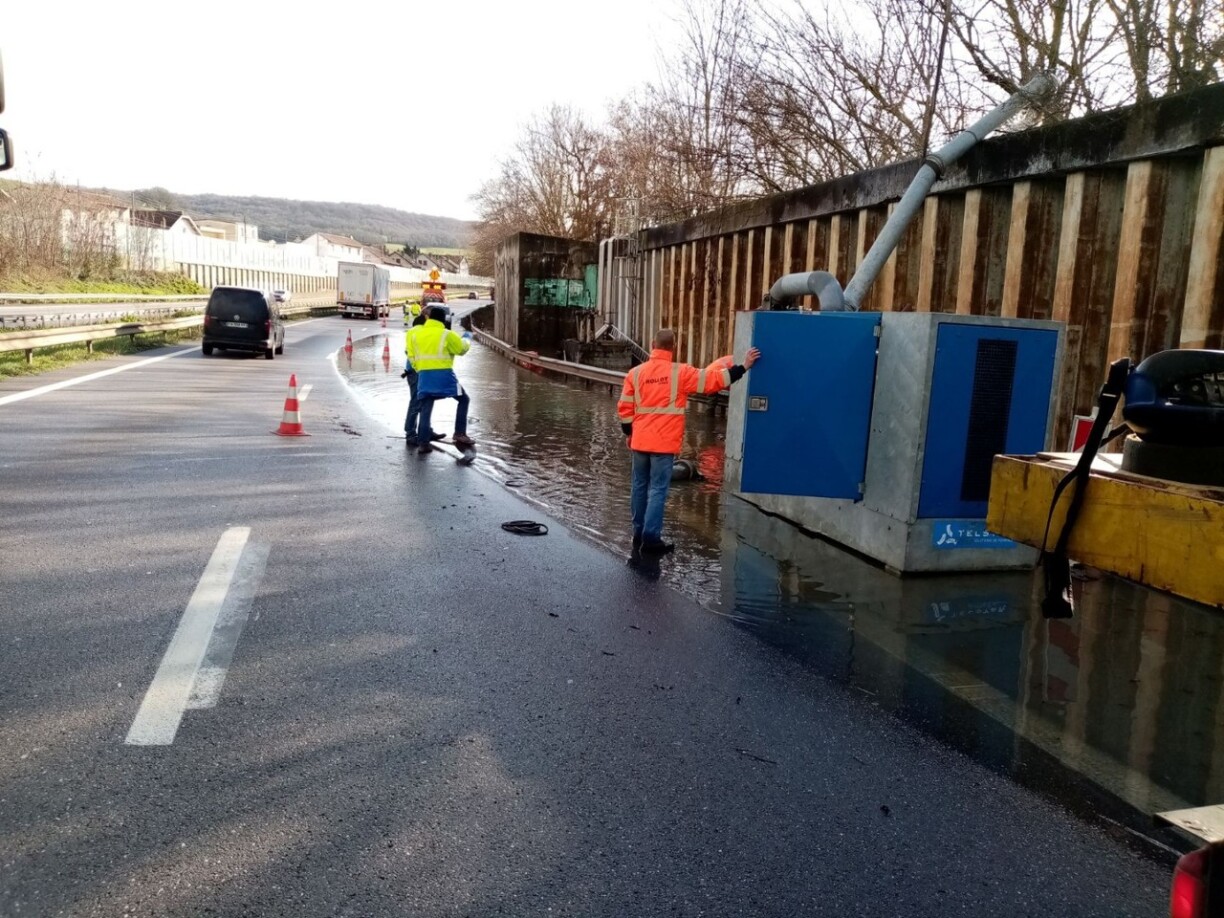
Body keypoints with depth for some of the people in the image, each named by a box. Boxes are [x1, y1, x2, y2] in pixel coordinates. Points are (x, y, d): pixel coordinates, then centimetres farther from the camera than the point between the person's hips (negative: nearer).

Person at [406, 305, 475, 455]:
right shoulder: (447, 335, -4)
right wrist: (467, 338, 27)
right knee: (463, 399, 12)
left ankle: (422, 443, 4)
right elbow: (462, 348, 8)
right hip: (444, 374, -4)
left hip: (423, 375, 4)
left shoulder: (415, 333, 9)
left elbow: (411, 357, 10)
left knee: (425, 408, 7)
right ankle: (460, 434, 3)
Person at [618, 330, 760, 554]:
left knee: (640, 487, 14)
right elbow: (713, 380, -6)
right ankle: (651, 540, -2)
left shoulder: (635, 373, 3)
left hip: (640, 441, 4)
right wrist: (743, 367, 2)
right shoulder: (681, 373, -8)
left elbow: (624, 407, 5)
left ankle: (639, 534, 24)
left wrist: (628, 433, 18)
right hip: (664, 443, -4)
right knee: (657, 490, -1)